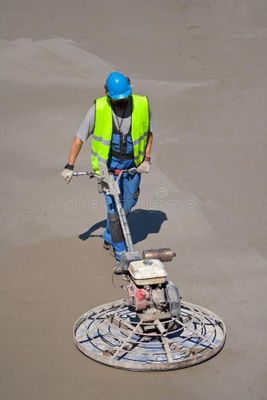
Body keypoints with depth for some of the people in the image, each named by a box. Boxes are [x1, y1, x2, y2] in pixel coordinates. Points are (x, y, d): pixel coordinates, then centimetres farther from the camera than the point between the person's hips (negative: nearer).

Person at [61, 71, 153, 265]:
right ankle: (121, 252, 4)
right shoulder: (98, 109, -17)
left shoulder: (142, 105, -11)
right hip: (108, 163, -3)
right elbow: (79, 138, -8)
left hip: (133, 162, 3)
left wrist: (147, 159, -2)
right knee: (114, 207, -7)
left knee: (129, 203, 13)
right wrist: (70, 166, -9)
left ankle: (109, 238, 36)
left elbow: (149, 132, 6)